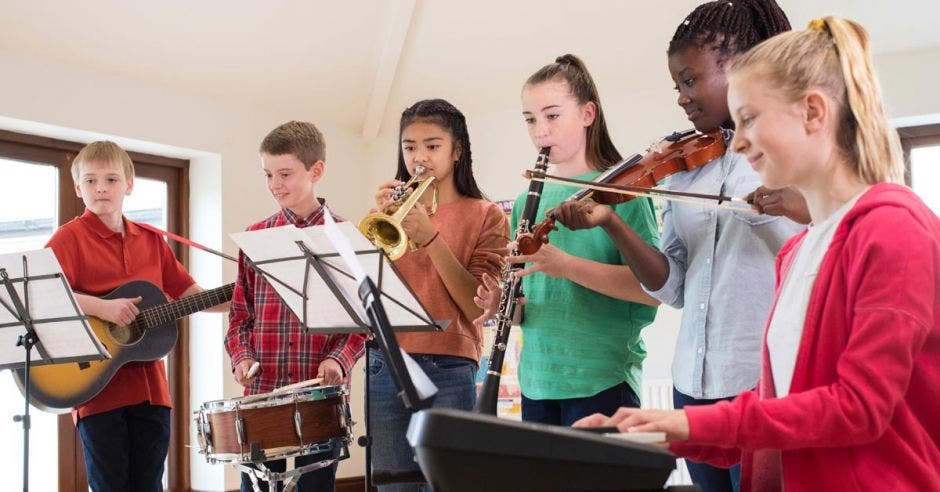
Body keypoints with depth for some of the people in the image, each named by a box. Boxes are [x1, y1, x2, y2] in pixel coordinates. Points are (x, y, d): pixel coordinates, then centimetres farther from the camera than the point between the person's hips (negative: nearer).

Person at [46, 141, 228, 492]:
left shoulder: (151, 241, 12)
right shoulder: (71, 237, -4)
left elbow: (190, 294, 13)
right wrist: (103, 307, -25)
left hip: (150, 387, 5)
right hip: (97, 387, -4)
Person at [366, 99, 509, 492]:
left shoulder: (484, 216, 2)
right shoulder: (395, 211, 12)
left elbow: (477, 307, -9)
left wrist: (430, 237, -17)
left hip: (448, 371, -3)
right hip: (384, 367, 4)